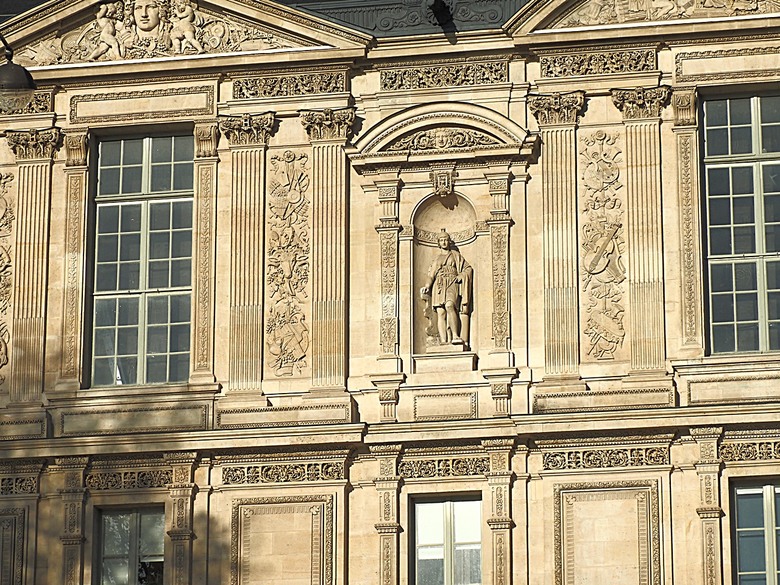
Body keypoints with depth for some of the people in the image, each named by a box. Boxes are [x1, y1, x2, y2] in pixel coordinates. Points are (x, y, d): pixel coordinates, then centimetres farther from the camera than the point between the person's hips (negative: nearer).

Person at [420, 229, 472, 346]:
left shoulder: (455, 255, 17)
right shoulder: (436, 259, 25)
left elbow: (468, 269, 16)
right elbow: (430, 275, 18)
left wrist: (461, 275, -4)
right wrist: (426, 286, 0)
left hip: (452, 283, -4)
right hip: (439, 286, 4)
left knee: (449, 306, -30)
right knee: (440, 313, -12)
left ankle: (455, 336, -39)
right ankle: (443, 341, -20)